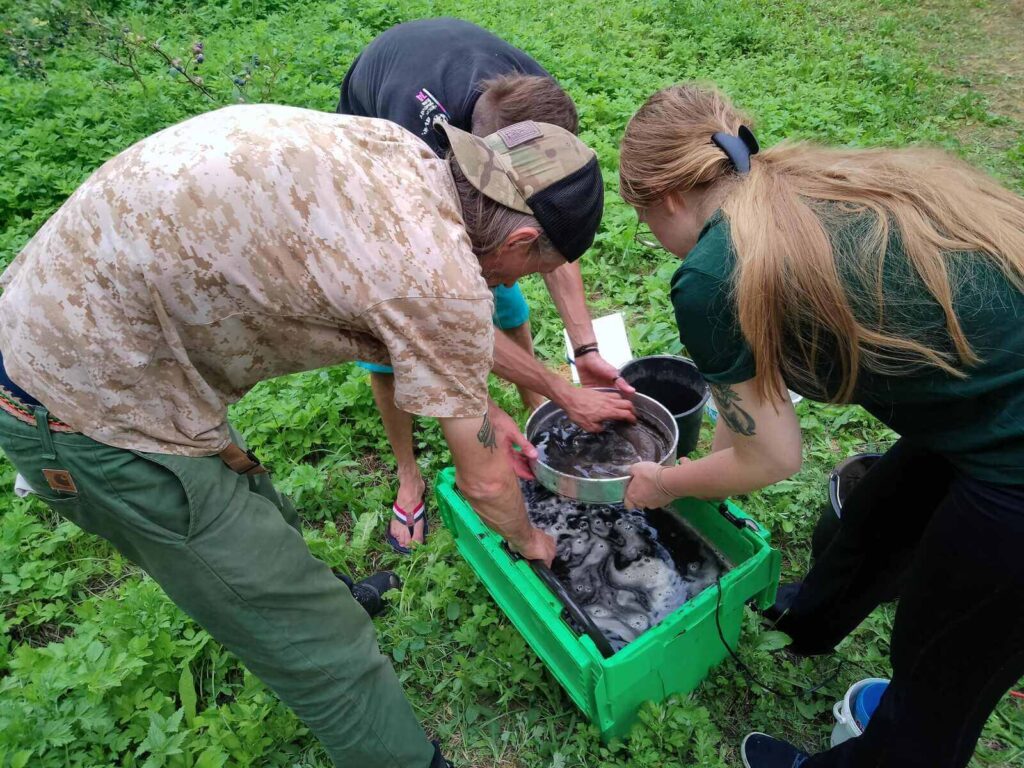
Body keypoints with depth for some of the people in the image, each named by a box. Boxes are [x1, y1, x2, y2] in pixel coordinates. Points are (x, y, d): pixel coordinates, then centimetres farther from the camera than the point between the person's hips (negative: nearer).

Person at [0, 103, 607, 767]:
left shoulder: (393, 148, 1)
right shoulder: (440, 276, -24)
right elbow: (483, 481, -8)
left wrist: (482, 407, 25)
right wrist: (528, 539, 13)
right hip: (98, 415, -9)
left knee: (255, 520, 32)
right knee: (322, 646, 4)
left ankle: (311, 592, 59)